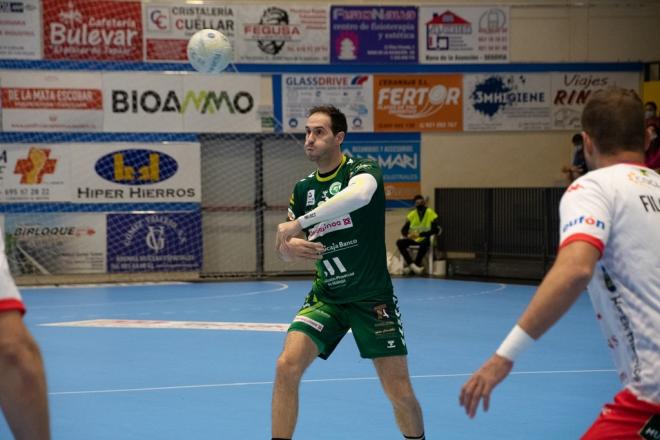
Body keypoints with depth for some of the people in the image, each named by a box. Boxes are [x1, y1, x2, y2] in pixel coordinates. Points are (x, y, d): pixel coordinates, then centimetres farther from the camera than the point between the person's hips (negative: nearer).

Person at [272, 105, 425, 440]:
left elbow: (359, 195, -37)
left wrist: (299, 223, -36)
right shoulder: (303, 189, 6)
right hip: (326, 296, 4)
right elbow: (285, 249, 11)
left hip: (372, 299, -4)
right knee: (287, 366, -18)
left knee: (400, 394, -3)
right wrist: (289, 247, -15)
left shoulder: (362, 170, -10)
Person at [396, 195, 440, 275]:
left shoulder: (430, 213, -6)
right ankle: (412, 264, -25)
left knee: (424, 243, -39)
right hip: (413, 239, 4)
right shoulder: (412, 214, 5)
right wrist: (407, 235, -21)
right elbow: (404, 229, 4)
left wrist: (420, 234, -25)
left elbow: (435, 230, -14)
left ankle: (411, 265, -22)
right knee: (399, 242, -23)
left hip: (424, 239, -4)